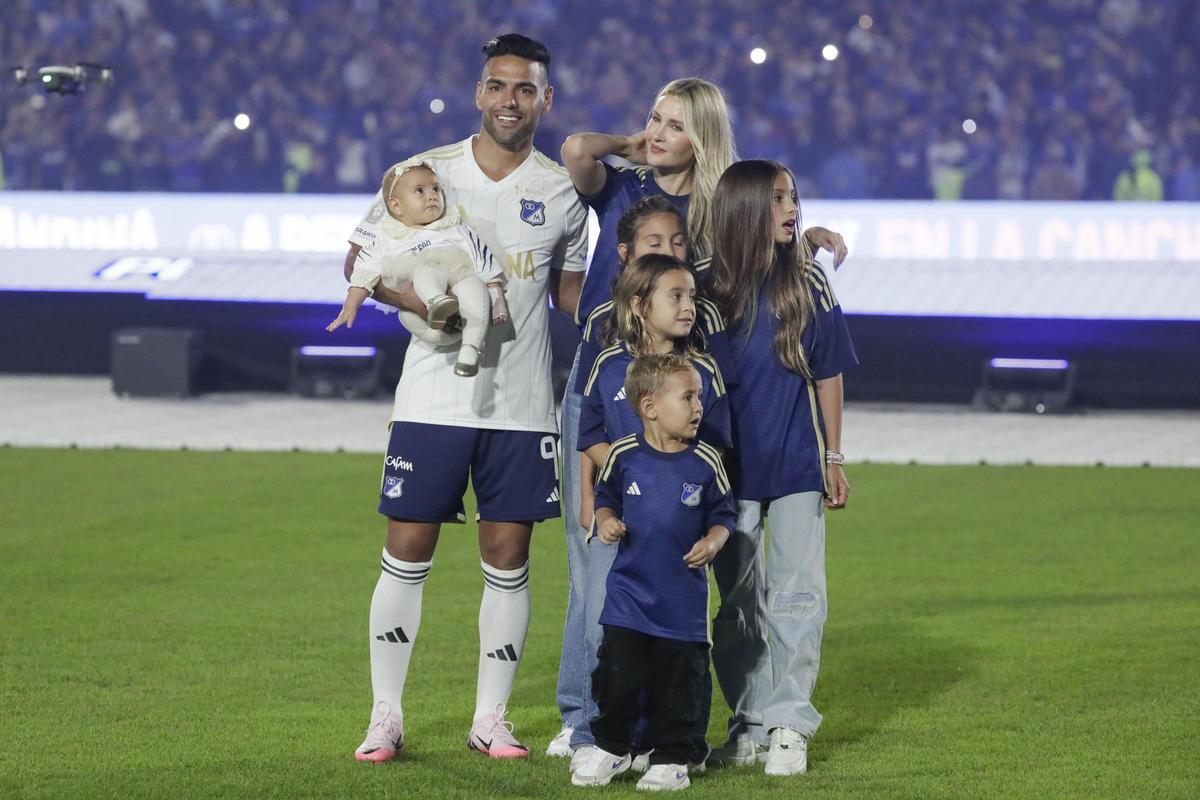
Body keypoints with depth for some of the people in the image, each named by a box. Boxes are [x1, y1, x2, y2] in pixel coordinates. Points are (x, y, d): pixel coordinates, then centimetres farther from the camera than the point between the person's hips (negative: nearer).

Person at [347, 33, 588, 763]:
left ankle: (492, 720, 13)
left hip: (522, 407, 1)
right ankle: (386, 718, 10)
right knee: (408, 553, 0)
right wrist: (422, 302, -12)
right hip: (433, 398, -1)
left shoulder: (562, 192, 4)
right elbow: (362, 260, 5)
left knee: (508, 558, 3)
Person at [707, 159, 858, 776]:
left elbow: (828, 376, 4)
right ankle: (750, 721, 16)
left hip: (797, 466, 0)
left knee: (796, 596, -2)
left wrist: (833, 458, 3)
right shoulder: (711, 290, -4)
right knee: (739, 600, 6)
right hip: (730, 467, 0)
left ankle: (789, 725, 2)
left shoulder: (808, 285, -1)